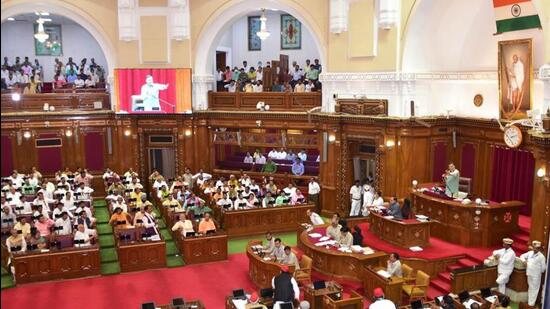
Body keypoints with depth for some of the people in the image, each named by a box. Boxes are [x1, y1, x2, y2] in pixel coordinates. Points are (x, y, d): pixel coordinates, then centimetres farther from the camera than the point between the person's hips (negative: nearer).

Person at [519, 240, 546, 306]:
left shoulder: (541, 256, -15)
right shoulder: (530, 253, 4)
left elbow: (543, 267, -11)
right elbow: (522, 256, 17)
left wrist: (540, 272, 2)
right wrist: (524, 261, -1)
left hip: (536, 275, -6)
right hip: (529, 274, 6)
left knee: (534, 289, 3)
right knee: (530, 288, 19)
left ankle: (531, 304, 10)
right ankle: (529, 301, 31)